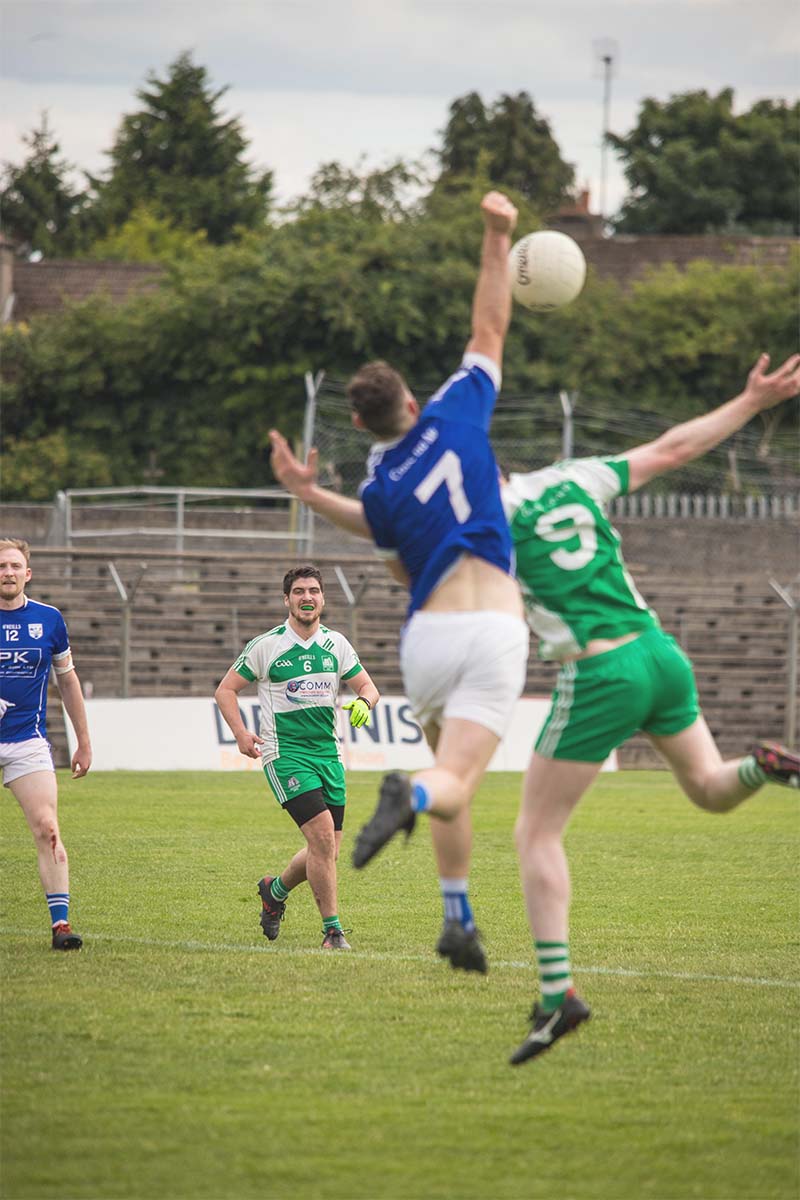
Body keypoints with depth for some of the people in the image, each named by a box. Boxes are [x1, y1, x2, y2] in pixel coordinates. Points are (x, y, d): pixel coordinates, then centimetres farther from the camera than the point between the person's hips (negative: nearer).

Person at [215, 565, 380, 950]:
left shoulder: (336, 644, 8)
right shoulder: (266, 645, -4)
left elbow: (368, 686, 12)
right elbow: (226, 690, 3)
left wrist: (364, 702, -13)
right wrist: (241, 733, -11)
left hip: (327, 754, 5)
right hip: (285, 754, -5)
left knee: (328, 850, 5)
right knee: (322, 834, -20)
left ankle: (276, 889, 35)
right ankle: (332, 930, -12)